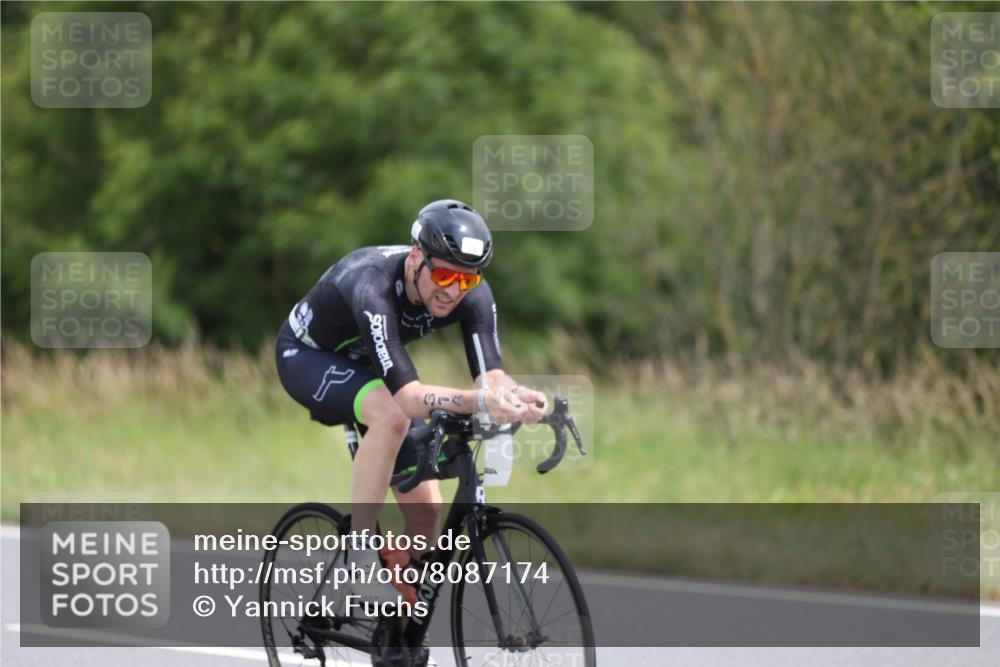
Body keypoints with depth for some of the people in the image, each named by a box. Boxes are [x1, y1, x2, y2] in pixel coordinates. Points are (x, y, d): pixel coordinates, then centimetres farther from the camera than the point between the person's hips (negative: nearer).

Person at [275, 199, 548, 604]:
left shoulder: (472, 294, -23)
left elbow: (490, 376, -30)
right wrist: (480, 402, -63)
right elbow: (408, 396, -48)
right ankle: (361, 557, -27)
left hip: (365, 366, 6)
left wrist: (517, 396, -54)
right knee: (391, 416, -38)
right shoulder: (372, 286, -41)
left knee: (425, 509, -5)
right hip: (307, 357, -6)